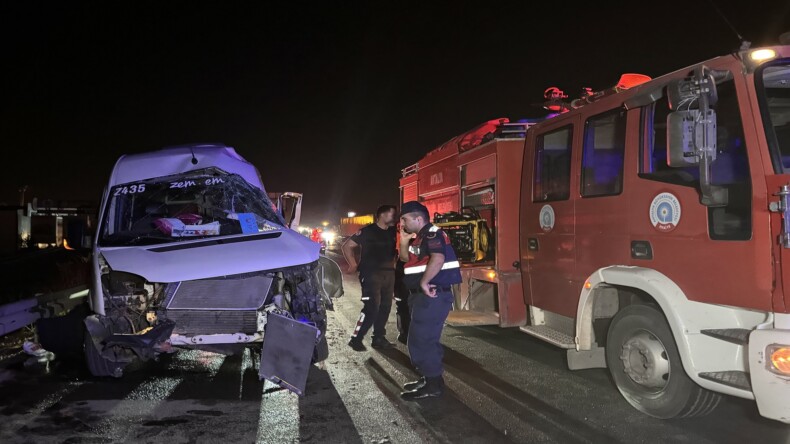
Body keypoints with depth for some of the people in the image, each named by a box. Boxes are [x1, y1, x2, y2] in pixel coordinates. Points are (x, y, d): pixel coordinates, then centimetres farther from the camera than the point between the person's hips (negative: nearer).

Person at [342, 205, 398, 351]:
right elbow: (346, 246, -6)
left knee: (385, 307, 10)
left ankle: (378, 338, 21)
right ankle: (356, 339, -3)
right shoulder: (367, 231, -8)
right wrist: (354, 265, -8)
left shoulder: (393, 232, 9)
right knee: (371, 309, -13)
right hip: (371, 274, -7)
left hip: (388, 274, 7)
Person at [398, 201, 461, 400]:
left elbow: (438, 258, -33)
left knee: (421, 339, -6)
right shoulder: (419, 237, 14)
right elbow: (405, 258, 23)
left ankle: (433, 385, 2)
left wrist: (424, 282, -27)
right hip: (423, 295, 11)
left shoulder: (432, 234, -16)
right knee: (424, 338, 18)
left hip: (433, 295, -11)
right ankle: (429, 378, 30)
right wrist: (404, 241, 6)